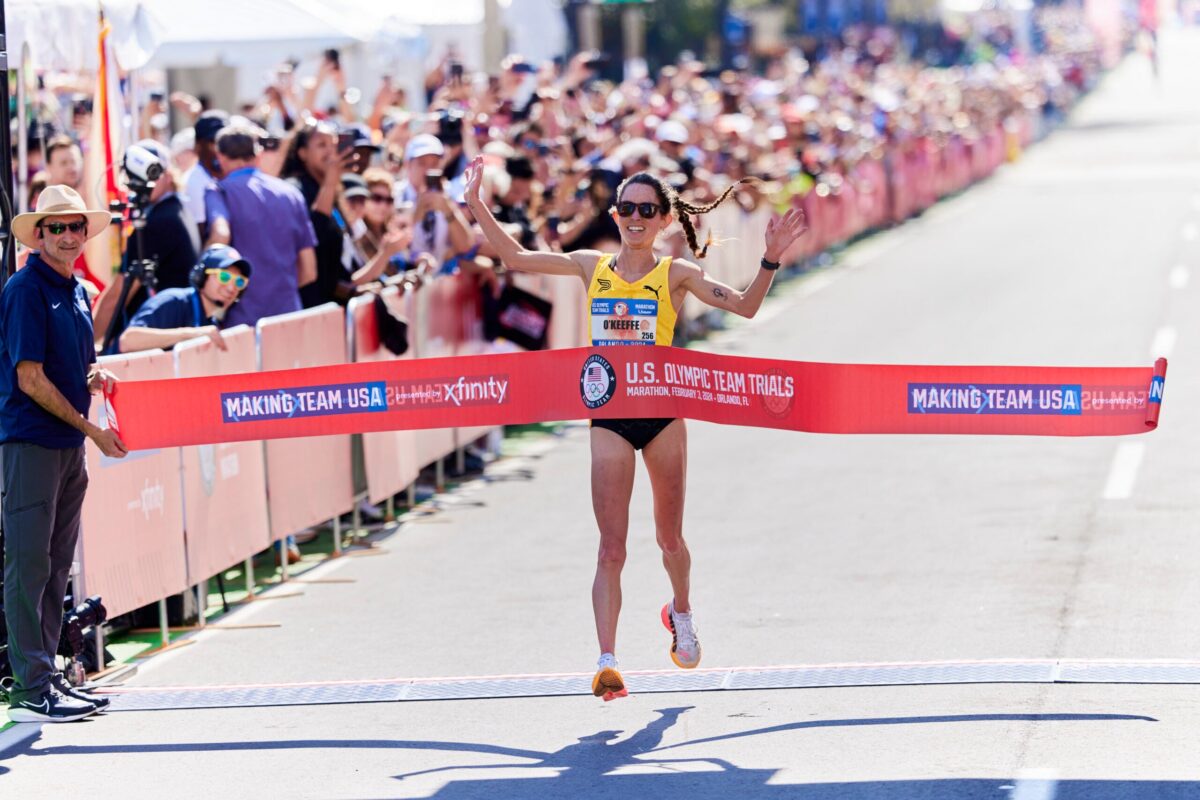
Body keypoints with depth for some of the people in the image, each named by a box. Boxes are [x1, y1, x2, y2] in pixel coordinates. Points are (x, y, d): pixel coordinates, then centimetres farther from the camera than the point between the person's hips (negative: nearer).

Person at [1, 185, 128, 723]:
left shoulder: (77, 291, 14)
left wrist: (94, 375, 2)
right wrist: (92, 430, -12)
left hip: (70, 445, 9)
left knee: (56, 566, 12)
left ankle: (47, 676, 18)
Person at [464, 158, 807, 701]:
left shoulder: (675, 274, 0)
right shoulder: (592, 266, 6)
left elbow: (745, 306, -6)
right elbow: (516, 257, 11)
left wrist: (771, 259, -20)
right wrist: (477, 204, 5)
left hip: (662, 412, -1)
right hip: (608, 417, 1)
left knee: (669, 536, 13)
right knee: (612, 548, -7)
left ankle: (681, 613, 44)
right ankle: (607, 661, -12)